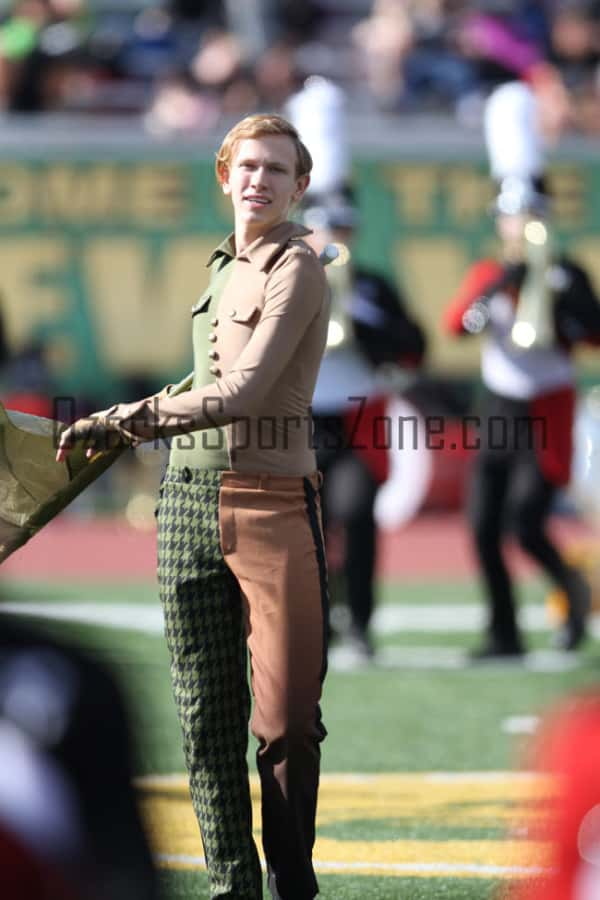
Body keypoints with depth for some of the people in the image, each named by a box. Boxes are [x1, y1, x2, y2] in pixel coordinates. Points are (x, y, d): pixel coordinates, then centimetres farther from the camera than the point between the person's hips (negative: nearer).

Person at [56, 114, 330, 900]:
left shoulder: (296, 268, -8)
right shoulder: (224, 267, 15)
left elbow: (245, 393, -19)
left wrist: (129, 418, -21)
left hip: (271, 504, -7)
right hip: (190, 501, 7)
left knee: (287, 721, -5)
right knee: (207, 717, 4)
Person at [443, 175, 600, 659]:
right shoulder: (487, 275, 8)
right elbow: (456, 323, -8)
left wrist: (559, 298, -18)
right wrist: (500, 285, -20)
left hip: (546, 417, -3)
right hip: (498, 414, 3)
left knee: (527, 524, -16)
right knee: (484, 530, -2)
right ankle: (504, 633, 8)